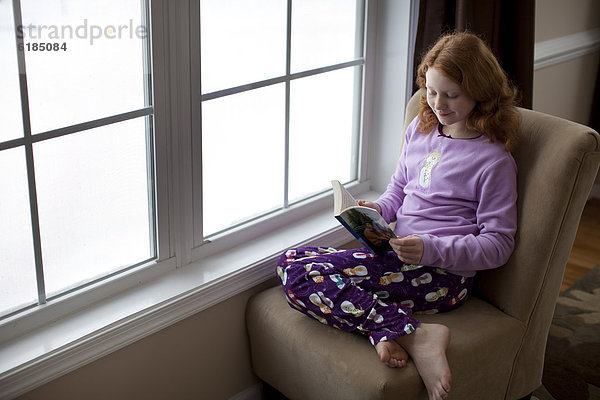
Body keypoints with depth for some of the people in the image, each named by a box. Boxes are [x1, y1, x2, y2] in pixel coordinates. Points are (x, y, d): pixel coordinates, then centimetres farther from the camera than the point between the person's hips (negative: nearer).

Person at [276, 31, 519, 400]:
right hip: (401, 256, 9)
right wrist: (378, 211, 1)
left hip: (444, 274, -8)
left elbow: (499, 244, -7)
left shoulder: (494, 159, -7)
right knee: (292, 260, -10)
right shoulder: (420, 129, 13)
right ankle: (384, 332, -25)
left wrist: (431, 249, -22)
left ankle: (416, 336, -26)